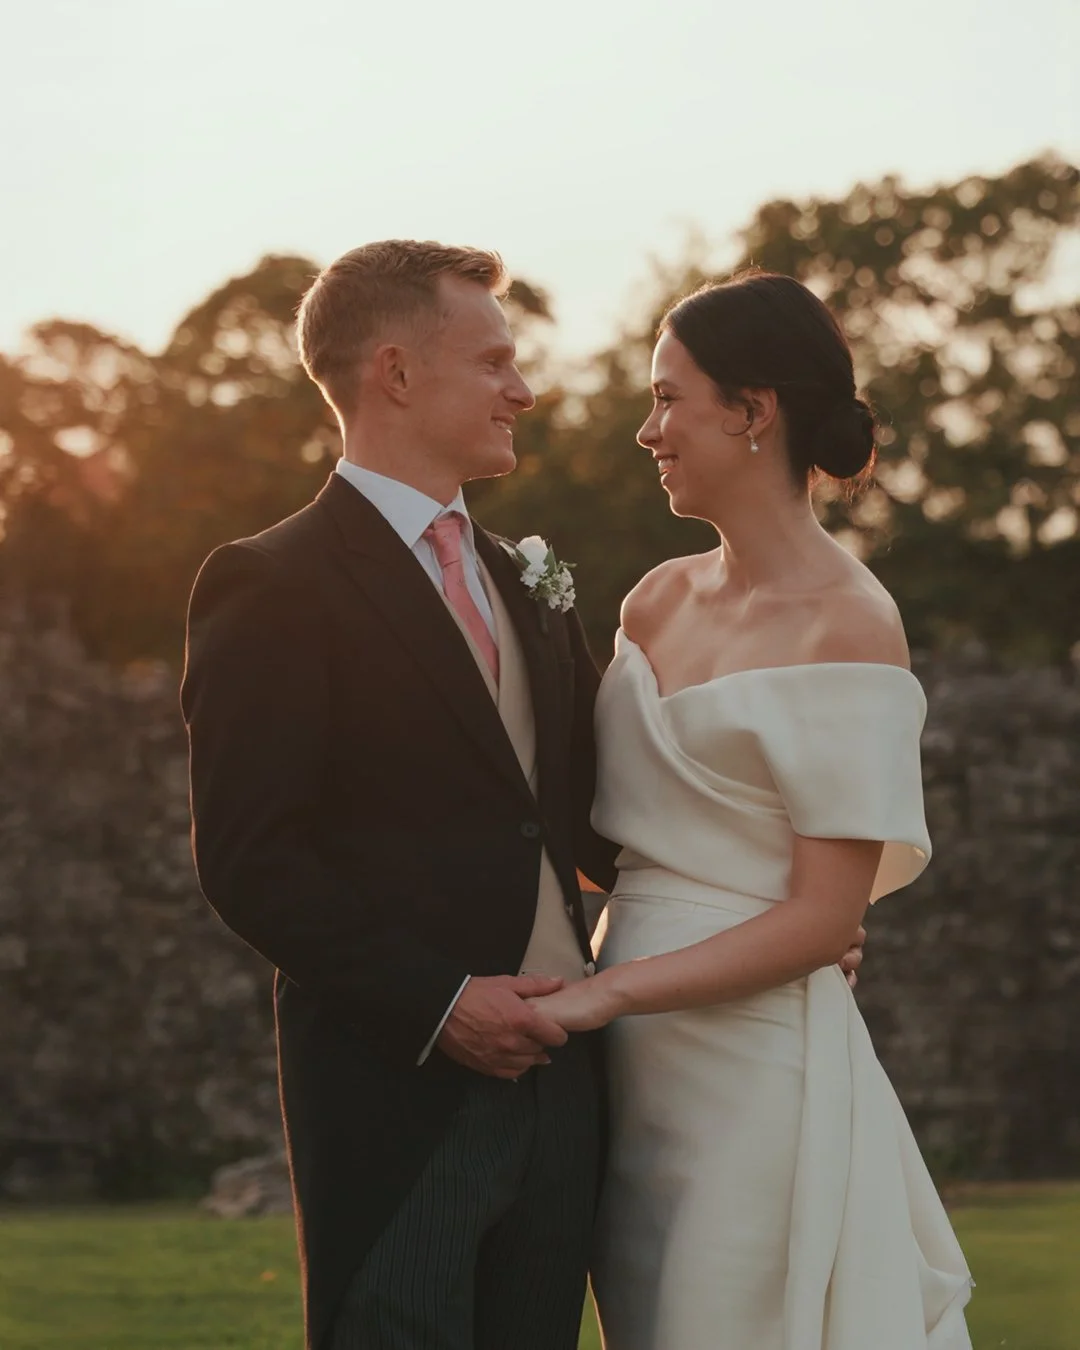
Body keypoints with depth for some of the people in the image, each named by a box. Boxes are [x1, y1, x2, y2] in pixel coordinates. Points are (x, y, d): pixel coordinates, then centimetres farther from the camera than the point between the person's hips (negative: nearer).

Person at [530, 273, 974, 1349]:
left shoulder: (847, 627, -12)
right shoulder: (663, 597, 9)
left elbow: (825, 917, -15)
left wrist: (608, 992, -18)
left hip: (752, 1050, -7)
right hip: (634, 1060, 7)